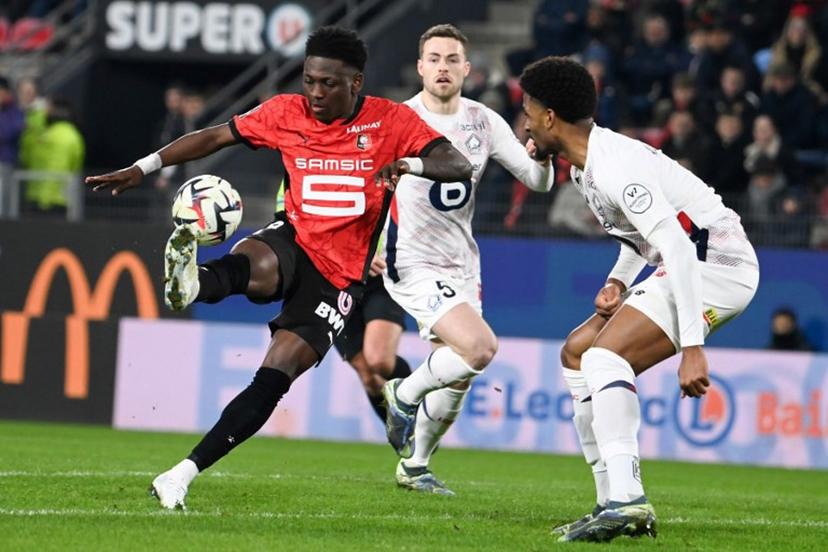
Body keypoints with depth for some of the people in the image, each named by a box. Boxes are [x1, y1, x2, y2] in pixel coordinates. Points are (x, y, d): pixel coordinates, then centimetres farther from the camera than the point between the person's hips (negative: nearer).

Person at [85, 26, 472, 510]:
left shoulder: (391, 120, -5)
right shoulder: (287, 113, 3)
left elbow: (459, 166, -11)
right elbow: (216, 137, 9)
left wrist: (410, 163, -32)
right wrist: (142, 168, 3)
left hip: (338, 277, -1)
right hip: (293, 240, 1)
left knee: (273, 379, -16)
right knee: (255, 266, -39)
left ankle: (184, 474, -14)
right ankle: (190, 282, -73)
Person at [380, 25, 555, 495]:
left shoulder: (485, 122, 2)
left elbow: (539, 182, 2)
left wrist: (541, 157, -21)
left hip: (462, 265, 6)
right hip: (414, 264, -6)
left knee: (456, 380, 11)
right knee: (480, 347, -25)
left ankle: (415, 466, 31)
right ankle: (405, 394, 0)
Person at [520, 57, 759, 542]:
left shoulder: (614, 170, -23)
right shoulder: (588, 164, 10)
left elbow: (679, 249, -31)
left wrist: (692, 347, -36)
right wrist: (618, 281, 8)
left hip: (718, 265, -11)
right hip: (689, 263, 11)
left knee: (603, 355, -25)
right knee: (577, 353, 14)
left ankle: (627, 499, -36)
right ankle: (616, 503, 10)